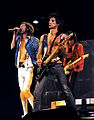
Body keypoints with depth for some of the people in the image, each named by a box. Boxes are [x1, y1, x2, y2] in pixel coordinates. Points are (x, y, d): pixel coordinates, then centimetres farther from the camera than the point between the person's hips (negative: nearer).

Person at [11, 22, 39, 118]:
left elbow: (38, 53, -1)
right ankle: (25, 113, 10)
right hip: (20, 68, 6)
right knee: (22, 91, 5)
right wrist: (14, 35, 6)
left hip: (28, 68, -6)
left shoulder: (33, 40, 2)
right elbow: (12, 47, 3)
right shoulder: (18, 39, 18)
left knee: (25, 91, -19)